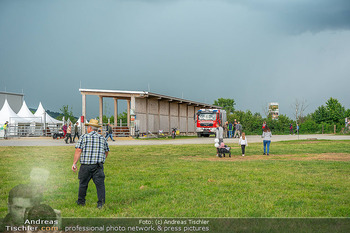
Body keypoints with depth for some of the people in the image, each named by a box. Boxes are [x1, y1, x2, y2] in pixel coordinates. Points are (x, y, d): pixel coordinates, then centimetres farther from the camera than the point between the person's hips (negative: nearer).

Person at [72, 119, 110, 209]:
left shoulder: (84, 137, 0)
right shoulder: (102, 138, 9)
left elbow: (78, 151, -7)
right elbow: (106, 152, 17)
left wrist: (74, 163, -4)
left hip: (85, 165, -1)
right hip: (98, 166, 1)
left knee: (83, 184, 14)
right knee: (100, 184, -1)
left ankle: (81, 201, 27)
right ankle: (101, 203, -9)